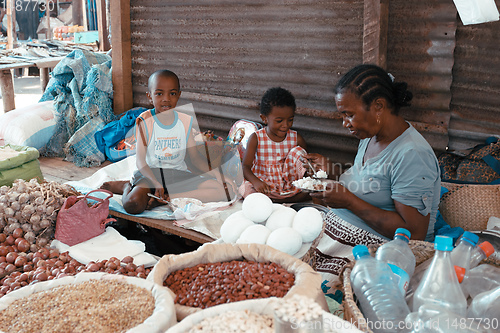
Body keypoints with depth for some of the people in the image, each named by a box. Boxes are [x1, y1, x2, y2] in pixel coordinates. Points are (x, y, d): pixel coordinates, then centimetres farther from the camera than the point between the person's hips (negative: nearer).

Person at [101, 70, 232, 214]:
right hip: (150, 172, -4)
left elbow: (194, 156, 7)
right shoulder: (144, 121, -7)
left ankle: (159, 200, -19)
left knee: (219, 190, -20)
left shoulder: (186, 120, 4)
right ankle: (127, 187, 4)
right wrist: (157, 184, -27)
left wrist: (215, 174, -8)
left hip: (178, 173, 4)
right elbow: (140, 160, -11)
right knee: (132, 204, -34)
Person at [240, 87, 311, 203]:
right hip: (263, 184, -2)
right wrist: (255, 181, -31)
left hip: (289, 184, 2)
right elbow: (246, 166, -10)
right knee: (247, 189, -34)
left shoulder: (296, 139, 0)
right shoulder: (256, 138, -6)